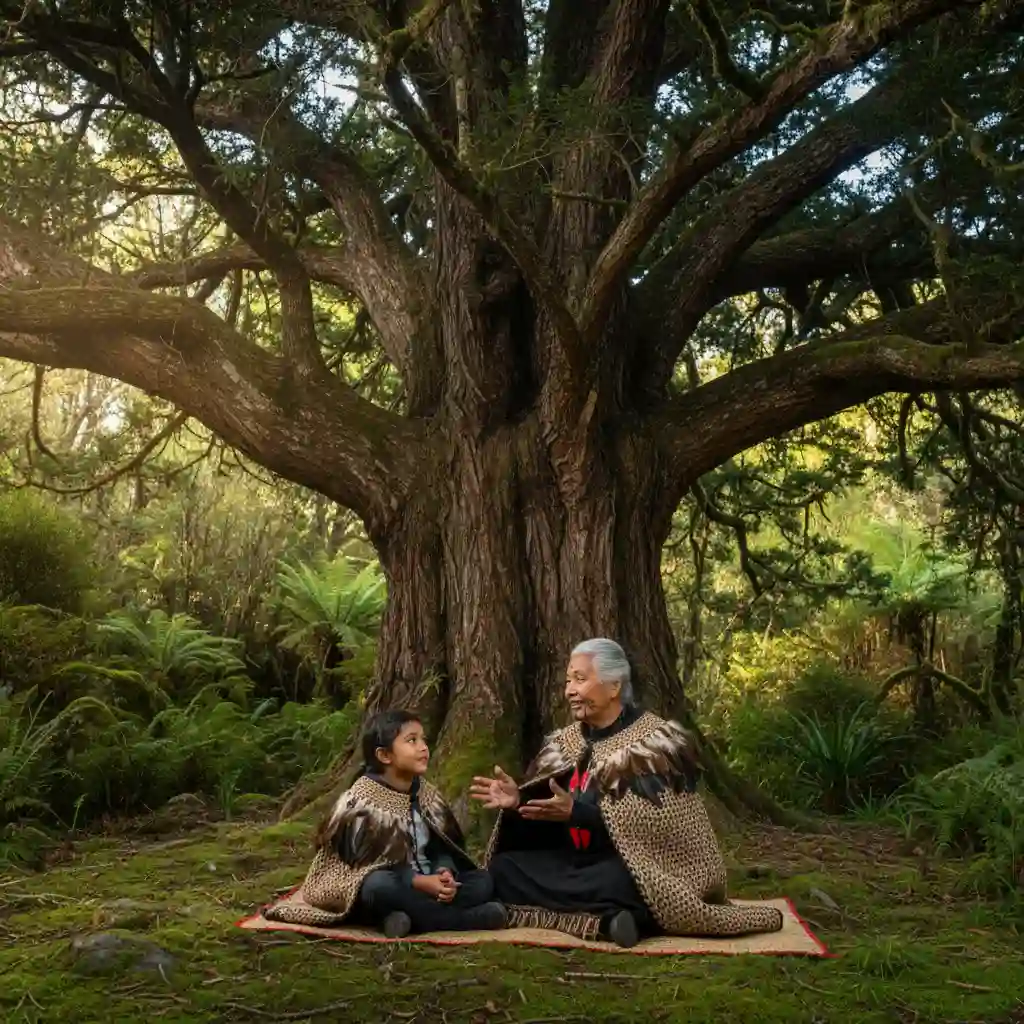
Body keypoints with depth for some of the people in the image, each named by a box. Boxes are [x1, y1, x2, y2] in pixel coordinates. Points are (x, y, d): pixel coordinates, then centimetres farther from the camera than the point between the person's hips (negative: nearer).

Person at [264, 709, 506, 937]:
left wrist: (445, 873, -18)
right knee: (381, 886, -39)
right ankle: (472, 918, -32)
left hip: (426, 883, 6)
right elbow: (366, 861, -18)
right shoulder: (362, 800, -11)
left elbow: (442, 846, 6)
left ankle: (412, 917, -29)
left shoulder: (427, 795, 9)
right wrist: (419, 881, -27)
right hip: (383, 884, -6)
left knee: (481, 880, -9)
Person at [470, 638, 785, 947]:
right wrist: (518, 801, -15)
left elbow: (653, 819, -22)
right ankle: (610, 917, -18)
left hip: (638, 868, -8)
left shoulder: (656, 741, -10)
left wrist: (575, 811, -30)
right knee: (502, 869, -13)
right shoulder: (568, 741, 10)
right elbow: (548, 810, 8)